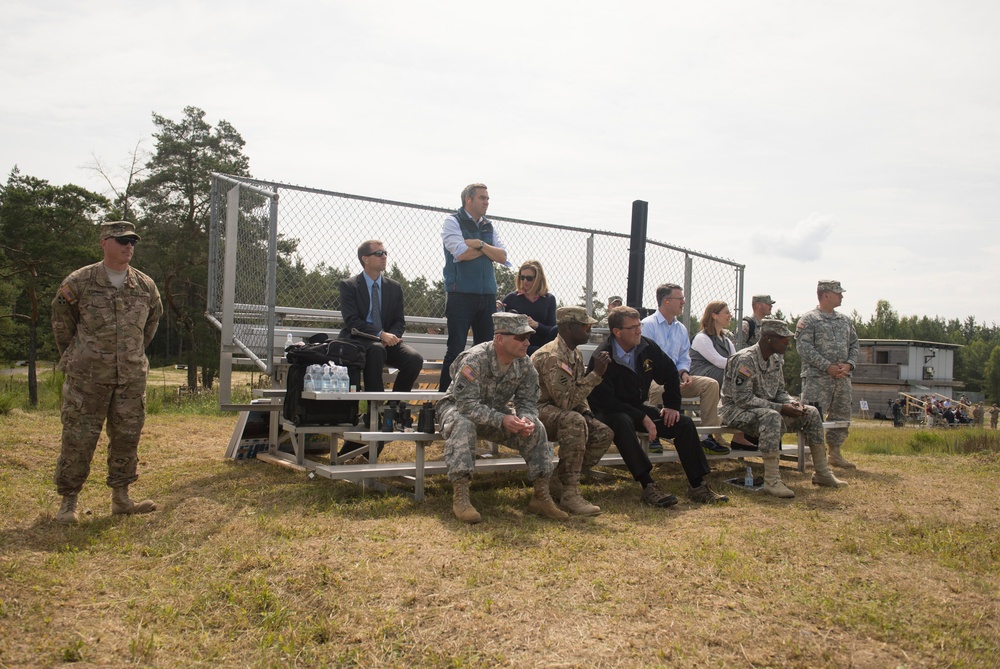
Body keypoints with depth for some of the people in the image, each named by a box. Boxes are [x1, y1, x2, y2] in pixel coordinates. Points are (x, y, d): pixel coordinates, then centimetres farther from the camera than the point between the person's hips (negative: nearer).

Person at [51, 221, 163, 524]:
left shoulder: (145, 286, 5)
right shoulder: (79, 282, -4)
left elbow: (153, 318, 22)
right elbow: (61, 318, 9)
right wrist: (73, 355, 12)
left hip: (132, 376, 4)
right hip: (88, 376, -4)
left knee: (127, 437, 8)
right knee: (78, 439, -1)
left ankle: (121, 497, 20)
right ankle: (68, 501, 10)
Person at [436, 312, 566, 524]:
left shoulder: (524, 364, -10)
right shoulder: (475, 359, -29)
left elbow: (528, 401, -4)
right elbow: (466, 403, -33)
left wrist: (526, 419, -29)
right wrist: (500, 420, -42)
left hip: (497, 411, 5)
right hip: (457, 407, -5)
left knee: (536, 428, -16)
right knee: (463, 425, -40)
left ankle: (541, 496, -8)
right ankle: (460, 498, -39)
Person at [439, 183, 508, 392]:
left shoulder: (489, 226, 16)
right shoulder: (452, 221, -1)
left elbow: (502, 257, 5)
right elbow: (461, 253, -15)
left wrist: (480, 244, -9)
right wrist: (488, 250, -1)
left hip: (488, 295, 6)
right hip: (461, 294, -6)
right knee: (456, 350, -4)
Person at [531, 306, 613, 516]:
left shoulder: (576, 354, 8)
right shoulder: (552, 356, -23)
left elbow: (578, 392, 19)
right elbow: (566, 401, -29)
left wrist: (587, 412, -1)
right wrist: (596, 374, -26)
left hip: (560, 412, 9)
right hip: (538, 411, -9)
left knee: (604, 433, -7)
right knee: (574, 421, -37)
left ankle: (558, 482, -1)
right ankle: (570, 494, -31)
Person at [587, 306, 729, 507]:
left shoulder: (647, 347, -5)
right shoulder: (602, 358, -23)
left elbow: (670, 373, 13)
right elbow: (605, 402, -25)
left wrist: (672, 405, 4)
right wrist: (642, 418, -26)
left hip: (639, 407, 6)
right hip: (610, 413, -6)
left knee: (685, 423, -8)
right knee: (623, 423, -40)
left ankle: (697, 486, -2)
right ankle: (648, 487, -38)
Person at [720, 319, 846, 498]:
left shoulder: (775, 359, 8)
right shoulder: (745, 359, -21)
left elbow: (779, 391, 16)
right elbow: (742, 398, -26)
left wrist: (792, 403, -8)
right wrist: (780, 408, -26)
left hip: (767, 408, 9)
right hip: (737, 410, -9)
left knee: (811, 413, 1)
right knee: (772, 417, -39)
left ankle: (822, 473, 9)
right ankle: (772, 481, -35)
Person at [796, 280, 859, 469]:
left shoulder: (844, 320, 17)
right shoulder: (809, 319, -4)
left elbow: (854, 344, 17)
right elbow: (804, 346, -13)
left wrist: (849, 364, -3)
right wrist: (828, 366, -17)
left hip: (842, 378, 7)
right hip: (817, 377, -7)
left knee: (841, 415, 10)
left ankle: (835, 453, 22)